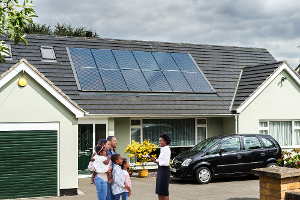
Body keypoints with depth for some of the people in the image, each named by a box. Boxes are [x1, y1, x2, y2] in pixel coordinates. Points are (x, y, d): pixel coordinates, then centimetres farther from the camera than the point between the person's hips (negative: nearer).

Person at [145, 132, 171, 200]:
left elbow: (166, 163, -20)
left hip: (165, 170, -9)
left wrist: (157, 161, -14)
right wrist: (150, 157, 6)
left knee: (164, 191, -3)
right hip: (160, 170, 9)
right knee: (159, 191, 13)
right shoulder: (162, 149, 14)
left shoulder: (167, 149, -14)